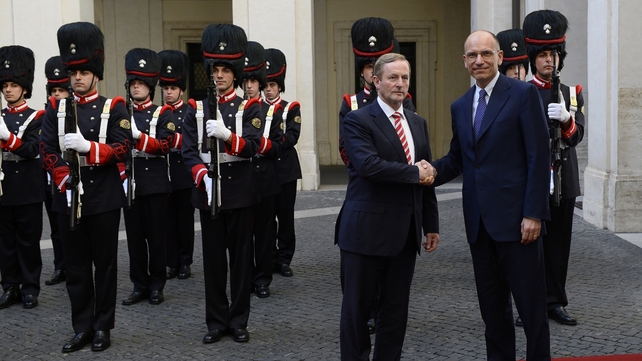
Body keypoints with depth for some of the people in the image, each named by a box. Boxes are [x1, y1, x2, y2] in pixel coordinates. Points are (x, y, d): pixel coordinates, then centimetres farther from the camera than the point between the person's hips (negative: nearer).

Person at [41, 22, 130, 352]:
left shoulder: (114, 108, 0)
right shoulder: (56, 109, 7)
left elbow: (120, 150, -10)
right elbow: (49, 152, 0)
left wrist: (86, 146, -25)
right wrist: (66, 182, -14)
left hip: (103, 197, -2)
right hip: (68, 197, 3)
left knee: (104, 263, 6)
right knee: (75, 265, 8)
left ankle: (102, 327, 17)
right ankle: (82, 328, 17)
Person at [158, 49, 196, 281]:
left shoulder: (190, 113, -1)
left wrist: (169, 136, -21)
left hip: (184, 175, -3)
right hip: (163, 175, 3)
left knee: (185, 220, 5)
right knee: (168, 220, 6)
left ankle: (185, 263, 14)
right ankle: (172, 263, 14)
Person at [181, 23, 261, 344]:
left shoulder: (249, 108, 0)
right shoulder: (198, 109, 7)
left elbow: (251, 146, -14)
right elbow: (189, 151, 0)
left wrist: (226, 134, -31)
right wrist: (203, 177, -17)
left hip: (239, 191, -1)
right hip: (208, 190, 2)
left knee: (241, 257, 5)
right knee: (213, 258, 6)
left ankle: (238, 321, 15)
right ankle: (216, 322, 16)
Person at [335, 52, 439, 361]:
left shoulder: (418, 123, 14)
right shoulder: (358, 121, -6)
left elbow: (426, 176, 15)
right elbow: (368, 164, -23)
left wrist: (431, 225, 12)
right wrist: (413, 173, -14)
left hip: (406, 233, 6)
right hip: (366, 231, -6)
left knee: (396, 310, 11)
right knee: (357, 308, 4)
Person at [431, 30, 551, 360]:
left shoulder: (523, 94, -5)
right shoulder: (460, 106, 14)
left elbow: (539, 157, -9)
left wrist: (533, 213, -15)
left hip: (515, 217, -6)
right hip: (479, 220, 6)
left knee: (530, 301, 1)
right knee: (491, 302, 13)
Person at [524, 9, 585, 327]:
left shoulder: (572, 93, 9)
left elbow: (577, 135, -6)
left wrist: (565, 119, -25)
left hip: (563, 180, 3)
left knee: (559, 243, 7)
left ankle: (555, 302, 18)